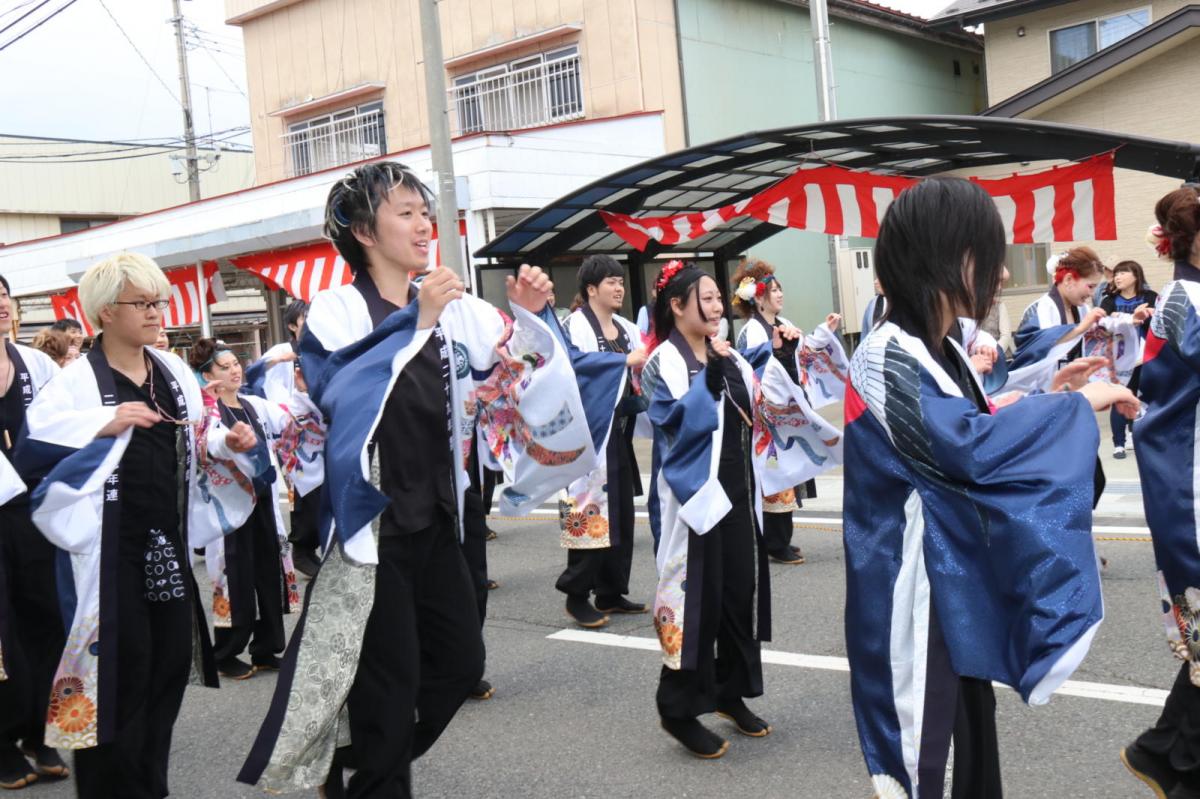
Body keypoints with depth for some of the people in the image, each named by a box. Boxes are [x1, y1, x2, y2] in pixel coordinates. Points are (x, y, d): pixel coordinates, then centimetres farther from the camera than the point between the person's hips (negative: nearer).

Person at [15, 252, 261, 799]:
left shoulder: (175, 372, 9)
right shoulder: (77, 380, -10)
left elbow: (196, 439, 18)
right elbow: (29, 451, -19)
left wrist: (228, 441, -2)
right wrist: (103, 424, -26)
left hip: (171, 540, 6)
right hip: (111, 546, -6)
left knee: (171, 662, 12)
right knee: (120, 670, -1)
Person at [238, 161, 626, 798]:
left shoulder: (453, 308, 6)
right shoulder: (336, 310, -9)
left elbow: (516, 375, 3)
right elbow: (337, 392, -26)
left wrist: (531, 314, -13)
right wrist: (414, 322, -29)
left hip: (434, 517, 6)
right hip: (371, 518, -6)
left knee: (460, 661, 12)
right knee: (391, 680, 3)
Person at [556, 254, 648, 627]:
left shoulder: (627, 329, 14)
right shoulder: (575, 325, -7)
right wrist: (625, 361, -20)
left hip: (619, 432, 8)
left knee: (620, 513, 10)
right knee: (590, 512, -6)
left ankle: (611, 592, 20)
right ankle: (577, 596, 3)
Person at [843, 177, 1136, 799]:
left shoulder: (944, 353, 9)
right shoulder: (887, 359, -20)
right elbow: (970, 448, -26)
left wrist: (1043, 399, 8)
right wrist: (1078, 404, -16)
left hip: (963, 581, 9)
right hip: (917, 590, -9)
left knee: (973, 740, 19)